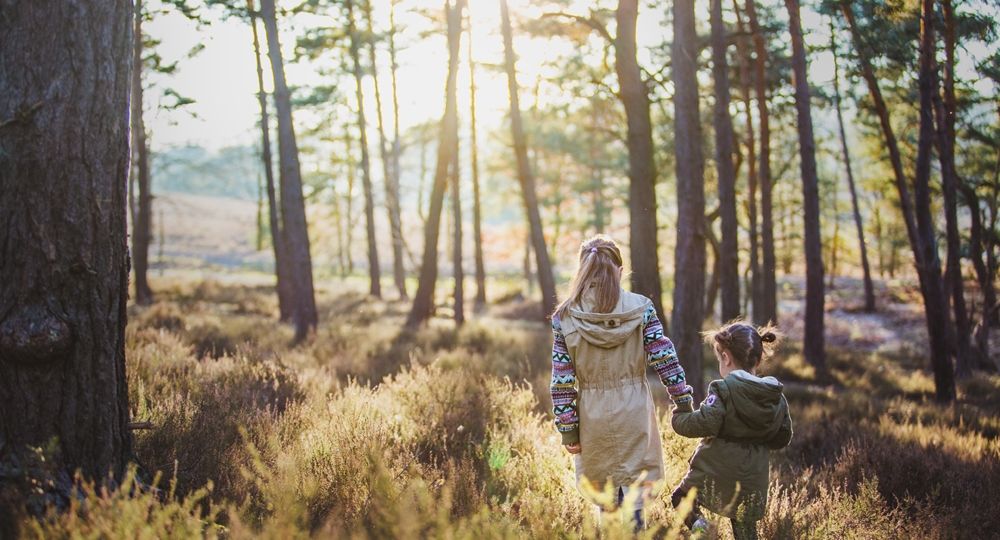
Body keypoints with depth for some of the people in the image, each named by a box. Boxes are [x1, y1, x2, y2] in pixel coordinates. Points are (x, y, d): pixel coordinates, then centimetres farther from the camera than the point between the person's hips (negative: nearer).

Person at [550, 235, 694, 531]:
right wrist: (684, 402, 3)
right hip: (634, 413, 0)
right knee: (634, 498, 12)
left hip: (593, 417, 0)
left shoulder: (564, 317, -6)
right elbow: (665, 359, -6)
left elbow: (562, 379, -6)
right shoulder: (641, 308, -7)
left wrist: (567, 427, 0)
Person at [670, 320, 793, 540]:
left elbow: (704, 424, -23)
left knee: (681, 497, 17)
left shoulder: (723, 390, -13)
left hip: (715, 472, -5)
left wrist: (679, 416, -5)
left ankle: (696, 522, -12)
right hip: (752, 480, 5)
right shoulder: (777, 397, 7)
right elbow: (782, 438, 13)